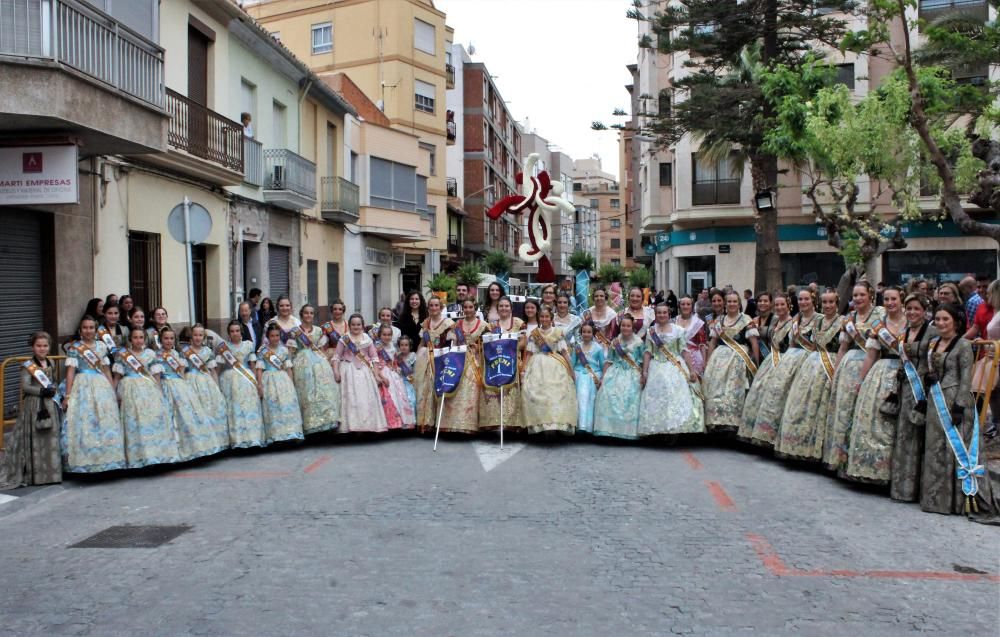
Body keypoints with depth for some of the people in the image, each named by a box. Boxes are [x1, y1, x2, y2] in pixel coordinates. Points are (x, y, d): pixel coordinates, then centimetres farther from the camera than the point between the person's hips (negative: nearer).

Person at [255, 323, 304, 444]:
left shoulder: (284, 350, 10)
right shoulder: (262, 351, 2)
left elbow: (288, 368, 12)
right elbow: (259, 369, -1)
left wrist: (291, 383, 8)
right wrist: (259, 384, -8)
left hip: (284, 380, 3)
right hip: (269, 381, -2)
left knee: (288, 405, -4)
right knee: (272, 407, -4)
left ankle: (291, 433, -2)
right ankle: (275, 435, -1)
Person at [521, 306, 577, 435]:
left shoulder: (558, 332, 8)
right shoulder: (533, 333, 10)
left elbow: (564, 351, 6)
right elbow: (530, 353, 11)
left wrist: (570, 368, -1)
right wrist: (525, 369, 4)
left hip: (555, 366, 0)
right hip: (538, 366, 1)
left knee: (558, 390, -14)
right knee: (534, 390, -14)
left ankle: (557, 422, -11)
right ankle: (540, 423, -12)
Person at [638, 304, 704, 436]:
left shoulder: (678, 330, 4)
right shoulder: (650, 331, 8)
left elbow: (684, 351, 2)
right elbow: (648, 352, 6)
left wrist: (691, 370, -4)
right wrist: (644, 371, -3)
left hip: (676, 368, -1)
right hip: (657, 369, 1)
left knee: (678, 398, -9)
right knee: (657, 399, -2)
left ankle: (678, 428, -5)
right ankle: (659, 430, 3)